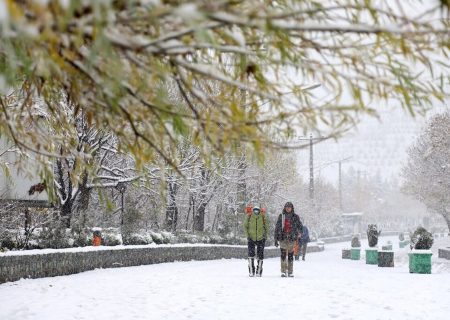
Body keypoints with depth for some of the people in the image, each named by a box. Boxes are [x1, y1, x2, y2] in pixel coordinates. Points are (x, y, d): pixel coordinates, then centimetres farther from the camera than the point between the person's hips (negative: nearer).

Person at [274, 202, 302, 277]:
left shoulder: (295, 217, 6)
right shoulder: (281, 216, 7)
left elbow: (299, 226, 8)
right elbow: (277, 228, 9)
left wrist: (299, 233, -12)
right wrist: (276, 239, 5)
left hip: (291, 238, 0)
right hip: (283, 238, 0)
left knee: (290, 255, 0)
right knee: (283, 255, -3)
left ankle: (290, 272, 6)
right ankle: (283, 271, 1)